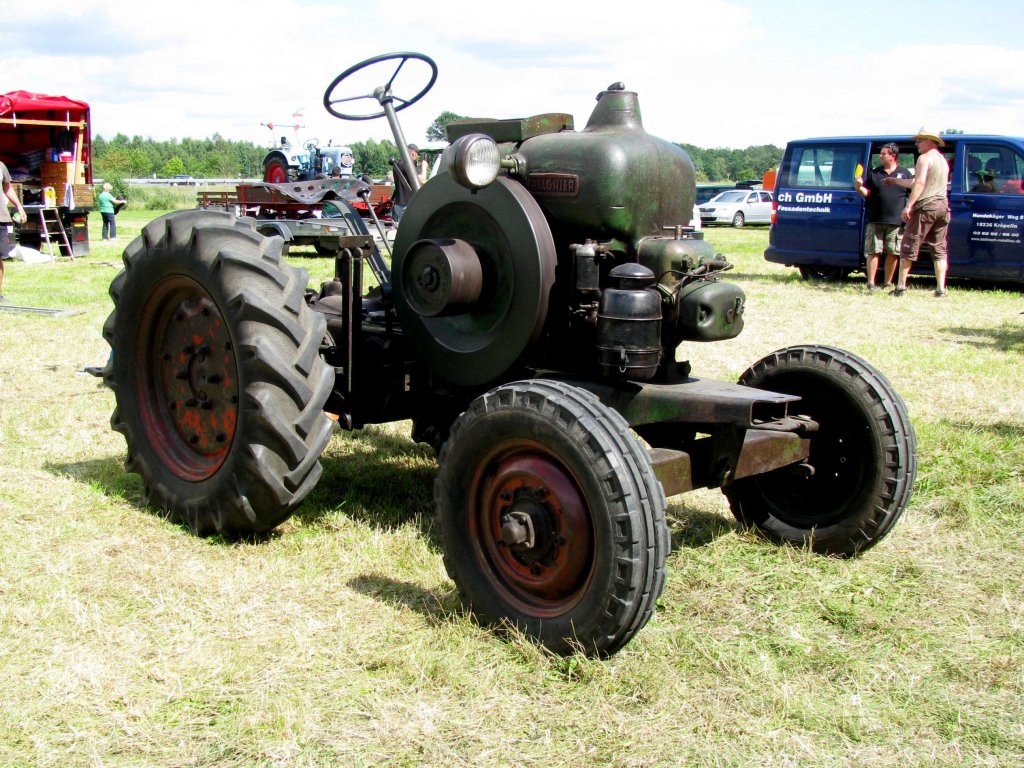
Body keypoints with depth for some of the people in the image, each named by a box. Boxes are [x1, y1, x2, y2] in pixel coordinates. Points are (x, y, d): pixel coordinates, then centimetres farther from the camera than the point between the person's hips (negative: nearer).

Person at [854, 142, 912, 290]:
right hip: (875, 220, 0)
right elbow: (867, 194, 6)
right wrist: (859, 186, -13)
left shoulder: (904, 173, 8)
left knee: (893, 253, 3)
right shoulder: (874, 173, 10)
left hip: (896, 221, 0)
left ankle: (888, 283, 13)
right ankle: (871, 282, 0)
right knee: (873, 251, -3)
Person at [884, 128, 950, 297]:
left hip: (925, 206, -8)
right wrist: (895, 181, 36)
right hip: (942, 206, 8)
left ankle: (901, 286, -4)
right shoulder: (943, 161, 23)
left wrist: (908, 205, -24)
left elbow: (920, 183, -19)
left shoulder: (925, 158, -5)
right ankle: (941, 288, 2)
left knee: (909, 247, -3)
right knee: (939, 249, 8)